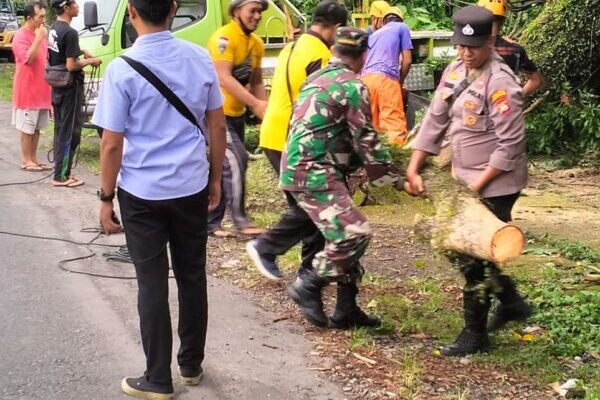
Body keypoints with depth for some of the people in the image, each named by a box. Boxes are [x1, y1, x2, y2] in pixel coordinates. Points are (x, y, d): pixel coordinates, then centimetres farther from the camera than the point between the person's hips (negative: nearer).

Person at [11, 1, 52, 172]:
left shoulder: (39, 34, 13)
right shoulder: (21, 36, -13)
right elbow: (28, 58, -26)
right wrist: (39, 38, -24)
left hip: (41, 89, 8)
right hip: (27, 90, -8)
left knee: (37, 127, 11)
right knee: (27, 128, -1)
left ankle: (34, 158, 17)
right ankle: (26, 160, 6)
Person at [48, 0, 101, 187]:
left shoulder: (53, 29, 9)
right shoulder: (70, 33, -21)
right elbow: (71, 65, -23)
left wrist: (82, 52, 12)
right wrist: (90, 61, -9)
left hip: (57, 87, 9)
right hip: (70, 88, -9)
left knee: (60, 130, 15)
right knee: (70, 132, -3)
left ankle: (61, 171, 21)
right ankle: (61, 176, 0)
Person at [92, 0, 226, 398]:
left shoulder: (123, 69, -14)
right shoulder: (200, 58, -2)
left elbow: (112, 144, -12)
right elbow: (217, 126, 4)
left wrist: (106, 197, -1)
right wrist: (215, 178, 15)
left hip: (142, 193, -3)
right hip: (191, 188, 4)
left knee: (152, 284, 6)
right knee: (192, 276, 16)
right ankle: (192, 364, 30)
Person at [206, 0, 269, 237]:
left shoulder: (257, 44, 8)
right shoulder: (224, 38, -18)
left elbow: (256, 82, 13)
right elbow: (224, 78, -27)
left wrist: (265, 110, -3)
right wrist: (256, 104, -33)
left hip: (237, 113, 8)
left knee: (224, 168, 10)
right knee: (234, 161, -17)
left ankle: (211, 222, 17)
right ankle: (240, 220, -10)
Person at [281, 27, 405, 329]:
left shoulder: (316, 79, 19)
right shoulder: (353, 86, -8)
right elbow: (366, 140, -8)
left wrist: (355, 164, 25)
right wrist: (394, 179, 1)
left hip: (302, 168, 10)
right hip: (314, 173, -10)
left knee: (343, 235, 13)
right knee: (355, 233, -15)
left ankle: (346, 309, 16)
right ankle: (308, 285, -5)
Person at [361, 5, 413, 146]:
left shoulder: (374, 34, 32)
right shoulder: (402, 27, 17)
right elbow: (407, 60, 10)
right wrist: (400, 81, 23)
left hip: (365, 78, 6)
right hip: (385, 78, -6)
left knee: (370, 126, 13)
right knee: (396, 125, -6)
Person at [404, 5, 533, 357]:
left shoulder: (500, 83, -21)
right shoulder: (455, 72, 4)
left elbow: (510, 144, -22)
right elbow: (435, 121, 8)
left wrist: (477, 186, -20)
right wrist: (414, 169, 2)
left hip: (494, 184, -9)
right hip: (466, 179, 9)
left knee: (474, 257, -2)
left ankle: (476, 334, 13)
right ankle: (511, 302, 39)